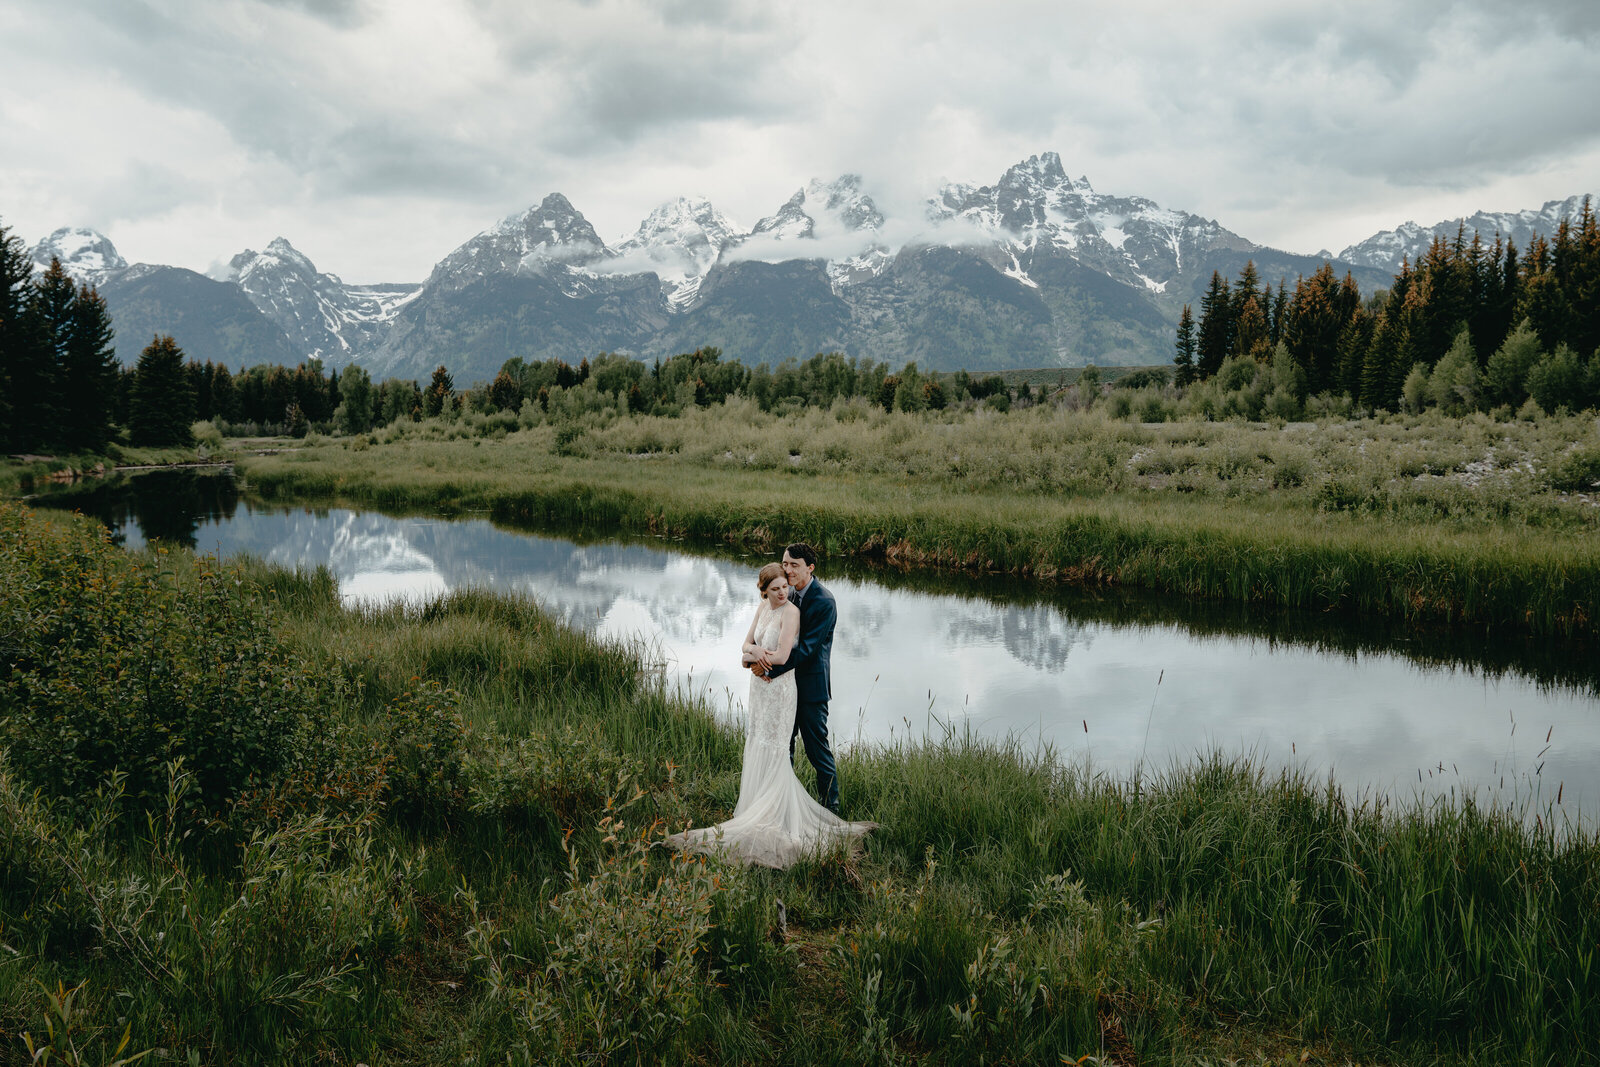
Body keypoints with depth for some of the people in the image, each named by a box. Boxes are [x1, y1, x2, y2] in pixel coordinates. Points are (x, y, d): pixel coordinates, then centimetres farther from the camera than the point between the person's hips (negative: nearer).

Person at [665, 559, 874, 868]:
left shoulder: (791, 612, -16)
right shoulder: (763, 607, 7)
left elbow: (781, 657, -22)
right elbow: (747, 643, 8)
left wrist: (751, 657, -9)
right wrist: (755, 651, -15)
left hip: (779, 687, -8)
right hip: (760, 686, 8)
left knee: (773, 751, -3)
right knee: (758, 747, 14)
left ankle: (774, 815, 4)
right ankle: (759, 805, 24)